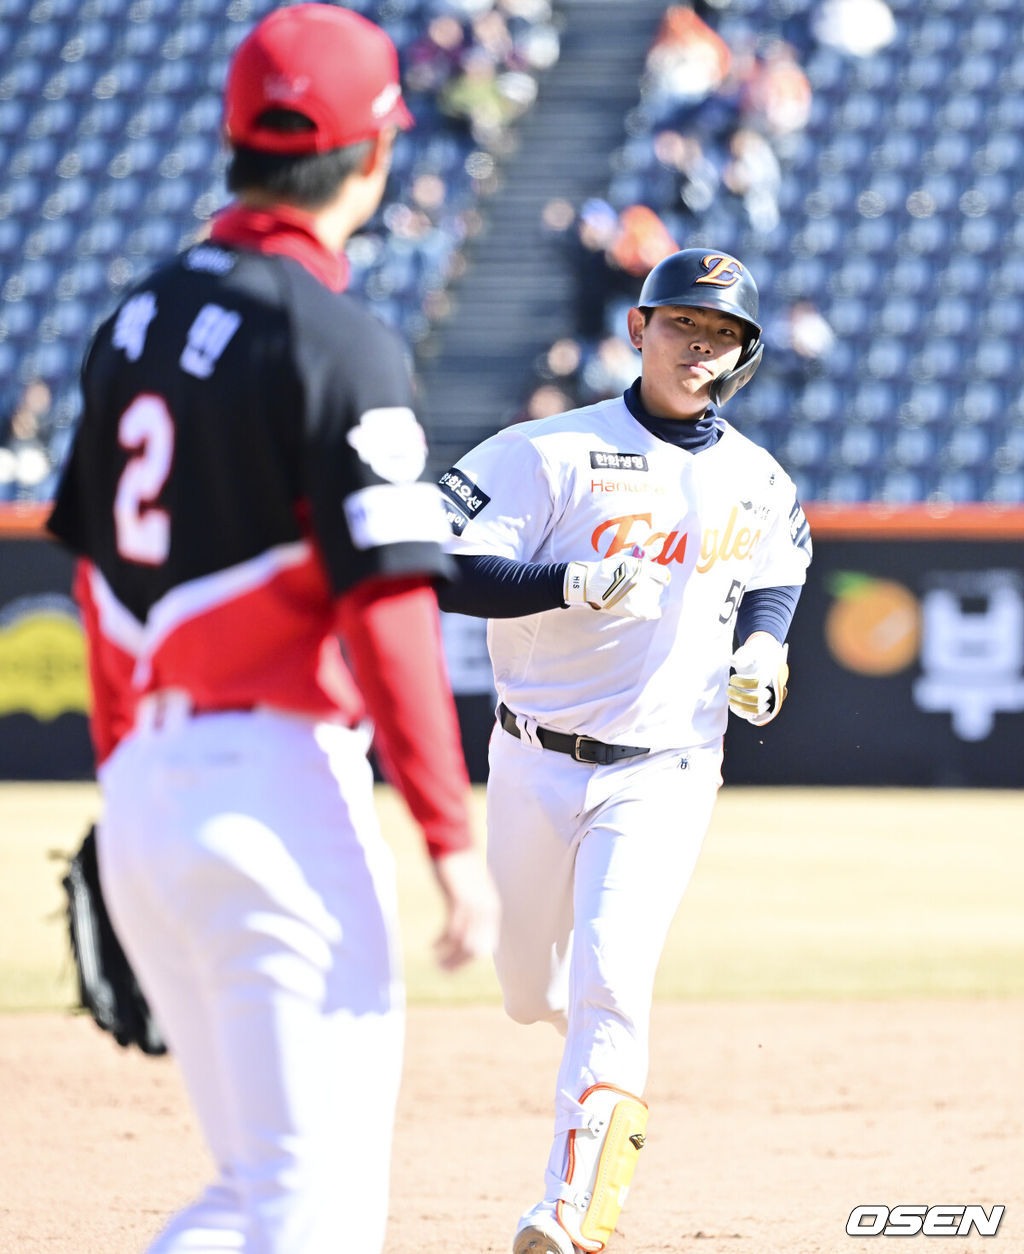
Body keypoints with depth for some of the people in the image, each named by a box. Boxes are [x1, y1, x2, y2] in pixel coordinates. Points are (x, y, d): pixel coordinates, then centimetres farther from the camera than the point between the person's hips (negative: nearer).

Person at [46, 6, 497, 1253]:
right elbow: (389, 612, -16)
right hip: (274, 791, -8)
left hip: (141, 787, 8)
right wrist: (452, 843, -15)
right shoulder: (337, 345, -11)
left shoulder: (139, 319, 12)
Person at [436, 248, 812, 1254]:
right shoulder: (553, 454, -8)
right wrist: (576, 583, -27)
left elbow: (775, 577, 25)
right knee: (531, 990, 14)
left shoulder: (760, 484, 4)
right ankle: (611, 1062, 52)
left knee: (609, 983, -19)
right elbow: (445, 573, -14)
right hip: (536, 765, 0)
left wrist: (762, 650, 3)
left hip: (662, 782, 0)